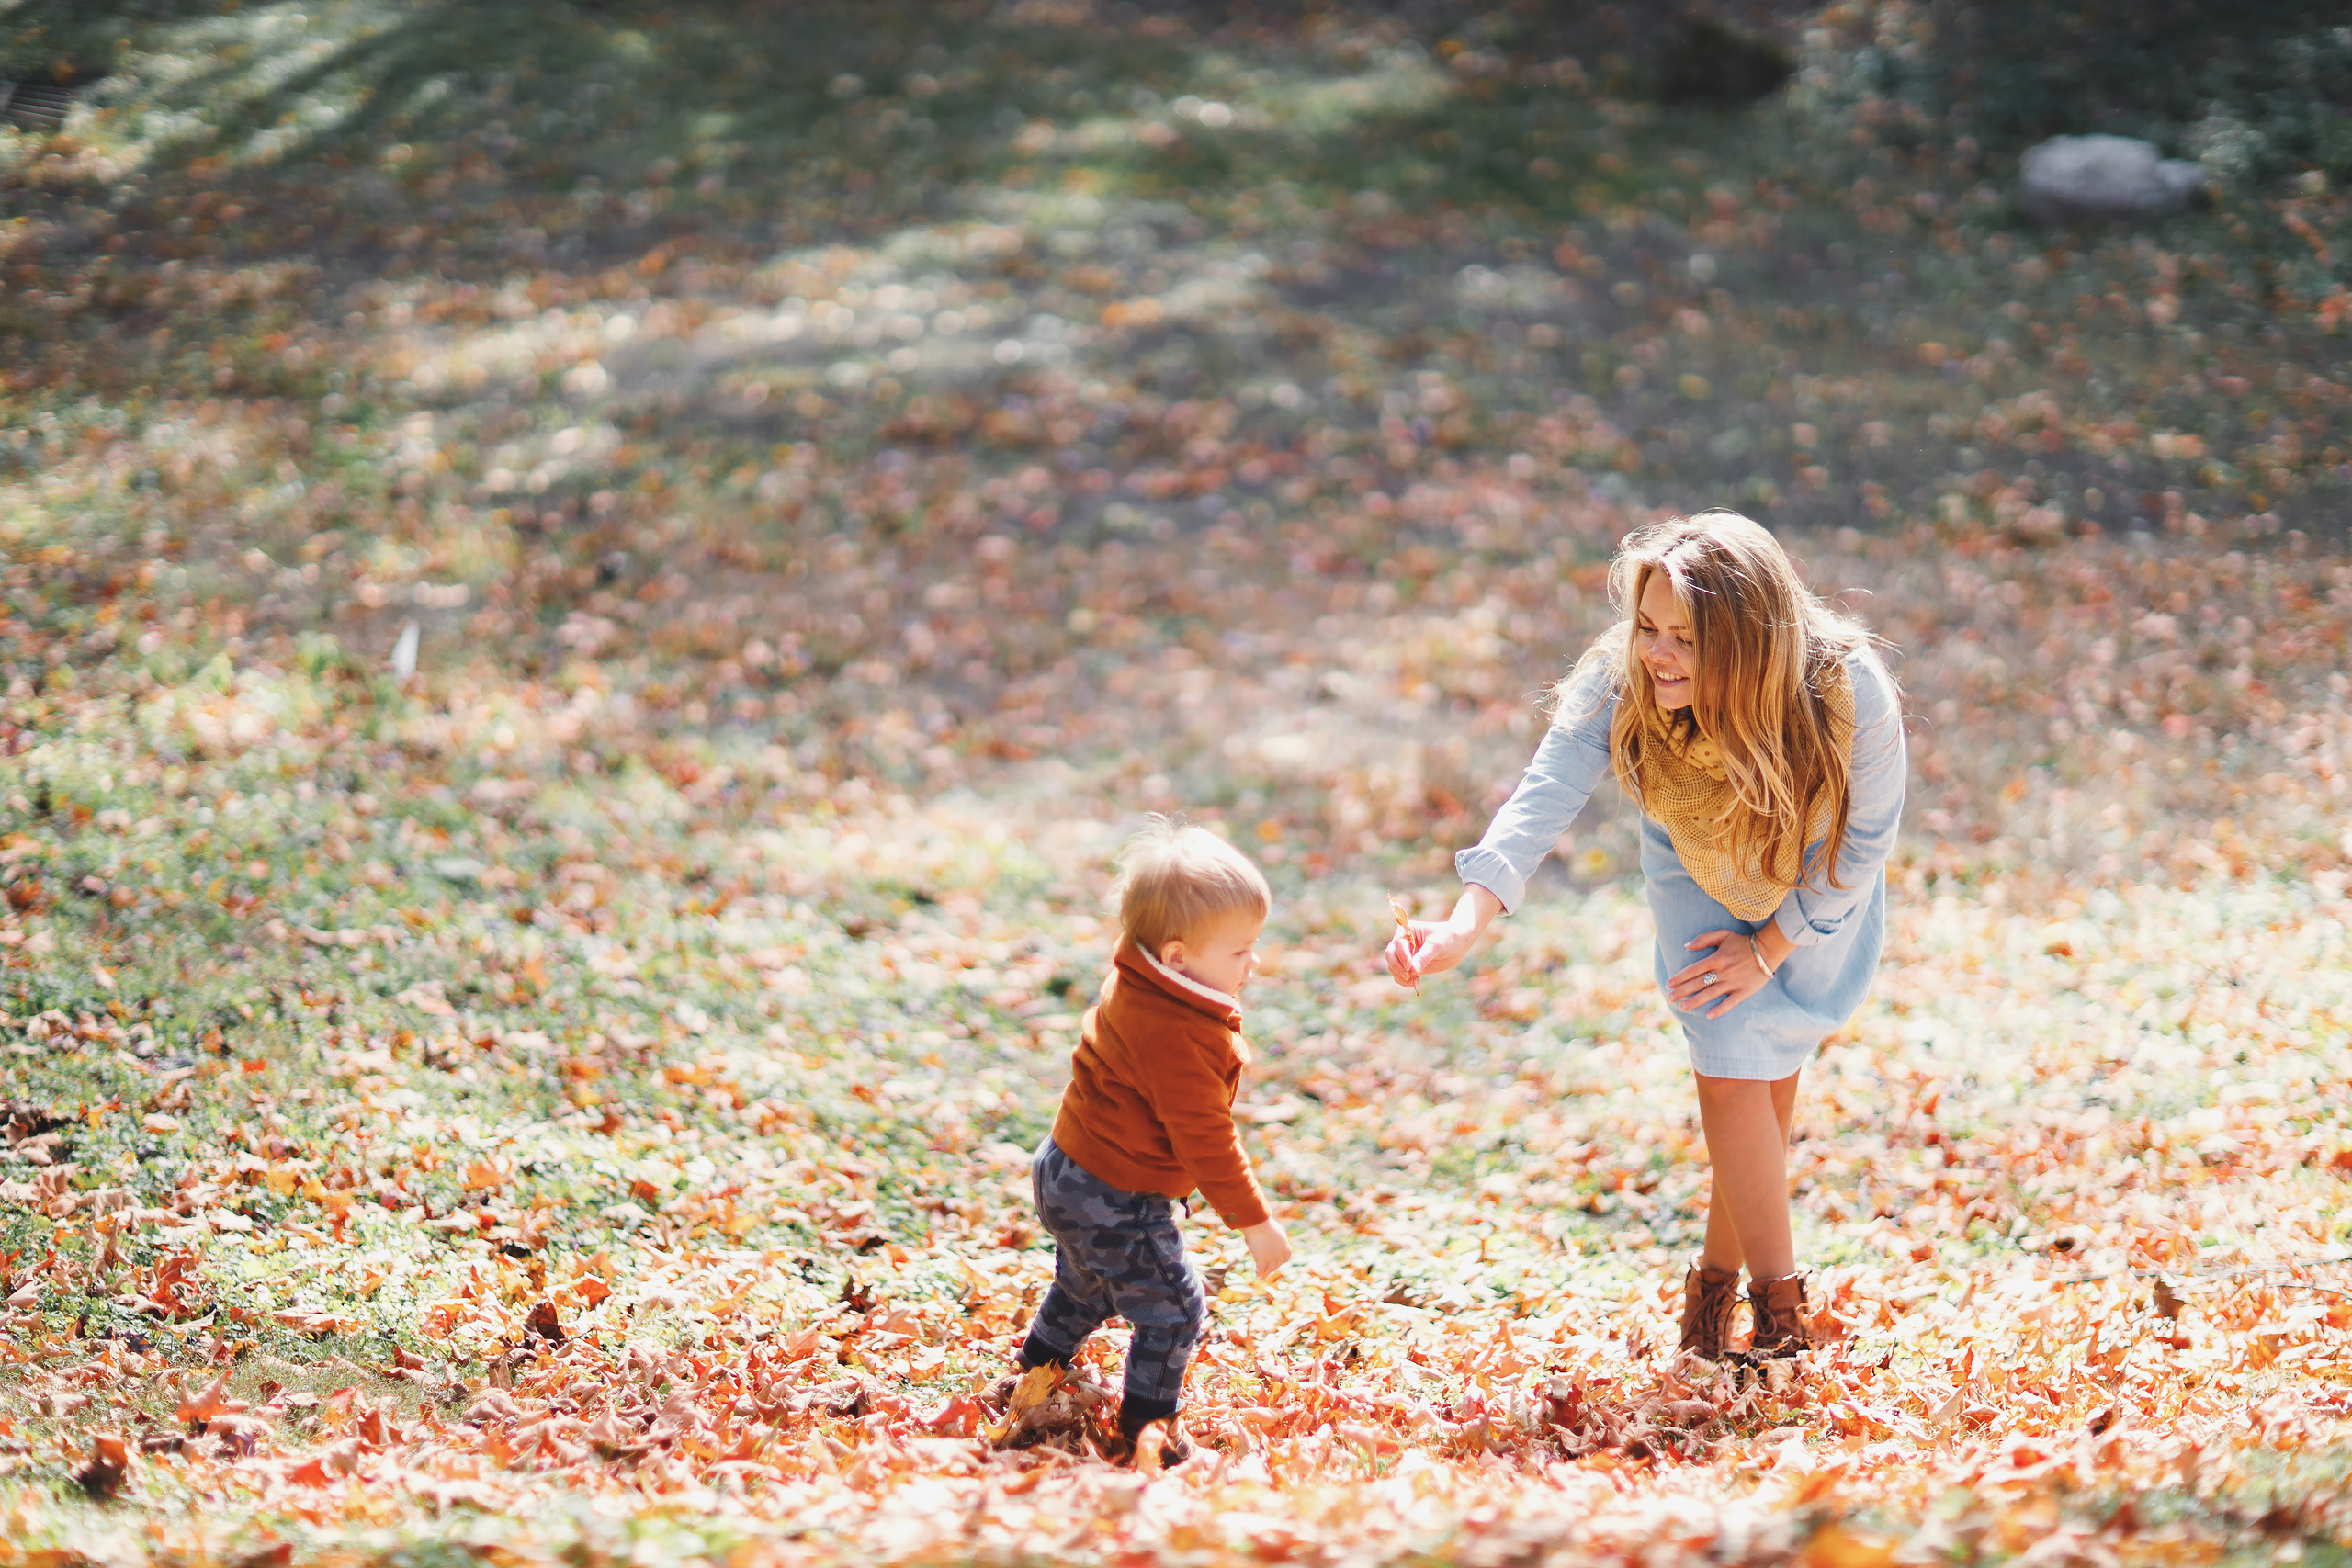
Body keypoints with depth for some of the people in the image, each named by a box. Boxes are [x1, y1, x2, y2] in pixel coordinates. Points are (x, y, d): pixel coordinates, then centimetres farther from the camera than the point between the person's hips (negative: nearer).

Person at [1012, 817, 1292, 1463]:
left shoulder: (1131, 987, -1)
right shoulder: (1179, 1037, -32)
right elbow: (1204, 1138, -28)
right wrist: (1255, 1221, -20)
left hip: (1067, 1172, 10)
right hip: (1116, 1203, -10)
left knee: (1087, 1286, 31)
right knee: (1172, 1311, 0)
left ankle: (1036, 1374, 48)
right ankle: (1143, 1429, 8)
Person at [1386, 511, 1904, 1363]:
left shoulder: (1849, 693, -37)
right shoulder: (1620, 682, -35)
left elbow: (1864, 839, -22)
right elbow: (1544, 800, -43)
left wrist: (1770, 946, -18)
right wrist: (1463, 925, -57)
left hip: (1818, 892, 0)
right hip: (1698, 877, 0)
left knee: (1771, 1074, 6)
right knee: (1730, 1071, -10)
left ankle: (1719, 1270, 26)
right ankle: (1779, 1297, 2)